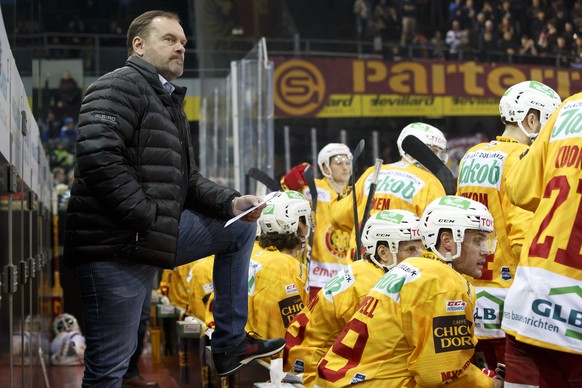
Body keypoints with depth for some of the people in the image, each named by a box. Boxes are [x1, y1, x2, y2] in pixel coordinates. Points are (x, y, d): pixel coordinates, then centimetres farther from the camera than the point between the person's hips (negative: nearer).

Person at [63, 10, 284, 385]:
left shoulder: (171, 103, 21)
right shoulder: (119, 87, -10)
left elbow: (188, 181, 21)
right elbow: (98, 157, -25)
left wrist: (232, 202, 3)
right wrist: (148, 219, -21)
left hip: (155, 238, 10)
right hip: (114, 244, -10)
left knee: (241, 228, 18)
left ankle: (229, 343, 18)